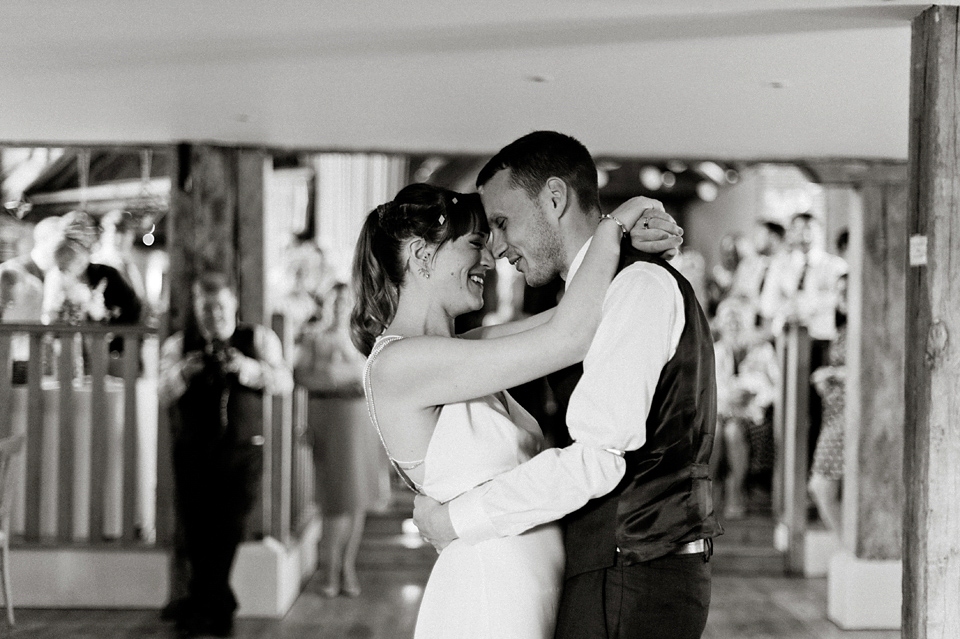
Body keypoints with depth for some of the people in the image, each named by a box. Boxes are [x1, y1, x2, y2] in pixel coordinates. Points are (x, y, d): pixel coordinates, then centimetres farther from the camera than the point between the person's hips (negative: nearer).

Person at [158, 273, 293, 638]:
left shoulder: (258, 339, 6)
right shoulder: (178, 345, 7)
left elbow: (284, 383, -6)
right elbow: (163, 397, -3)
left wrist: (248, 368, -24)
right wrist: (180, 373, -25)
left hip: (242, 453, -1)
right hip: (193, 453, 1)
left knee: (229, 531, -4)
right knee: (197, 533, -1)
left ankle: (198, 608, 10)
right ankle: (219, 608, 15)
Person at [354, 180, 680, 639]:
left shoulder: (449, 355, 12)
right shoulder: (397, 364, -16)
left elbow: (566, 314, 15)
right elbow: (568, 338, -19)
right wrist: (612, 227, -8)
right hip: (488, 602, -9)